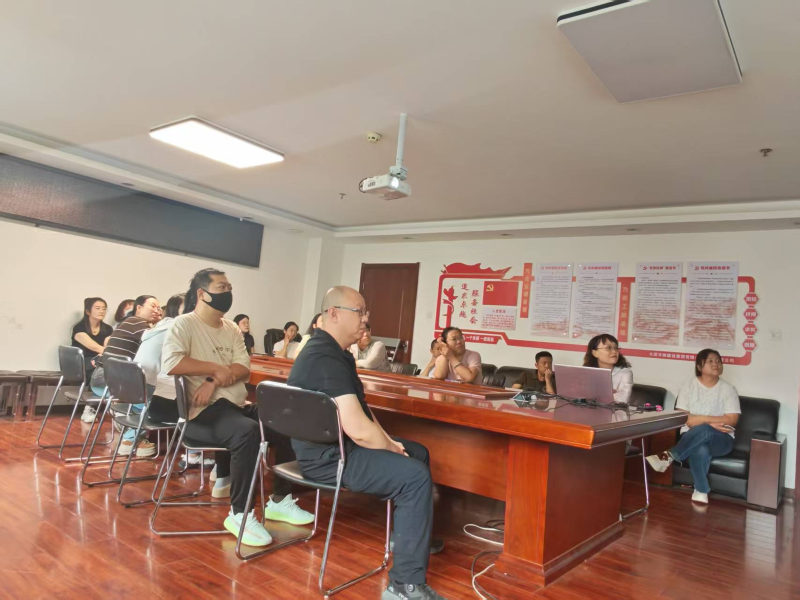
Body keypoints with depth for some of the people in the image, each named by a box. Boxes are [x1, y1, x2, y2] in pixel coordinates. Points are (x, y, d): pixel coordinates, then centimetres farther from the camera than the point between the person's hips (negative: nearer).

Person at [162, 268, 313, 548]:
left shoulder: (231, 328, 15)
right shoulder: (184, 324, -6)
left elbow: (244, 369, 4)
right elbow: (170, 363, -23)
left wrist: (215, 381, -16)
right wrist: (217, 369, -15)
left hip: (238, 405, 8)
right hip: (202, 412, -8)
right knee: (248, 431, -35)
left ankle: (279, 501, 10)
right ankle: (239, 514, -21)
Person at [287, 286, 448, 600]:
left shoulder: (334, 352, 11)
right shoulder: (326, 358, -25)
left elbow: (359, 406, 18)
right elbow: (358, 429, -30)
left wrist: (388, 441, 6)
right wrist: (392, 448, -12)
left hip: (333, 445, 11)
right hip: (329, 457, -11)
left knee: (419, 453, 18)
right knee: (416, 477, -19)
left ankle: (410, 535, 34)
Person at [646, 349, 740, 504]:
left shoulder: (728, 389, 2)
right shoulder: (689, 385, 3)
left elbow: (732, 420, -7)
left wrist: (702, 419, -17)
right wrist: (711, 423, -16)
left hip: (720, 440, 0)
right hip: (692, 437, 0)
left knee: (703, 431, -38)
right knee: (700, 450, -39)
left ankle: (669, 457, -31)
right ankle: (701, 491, -26)